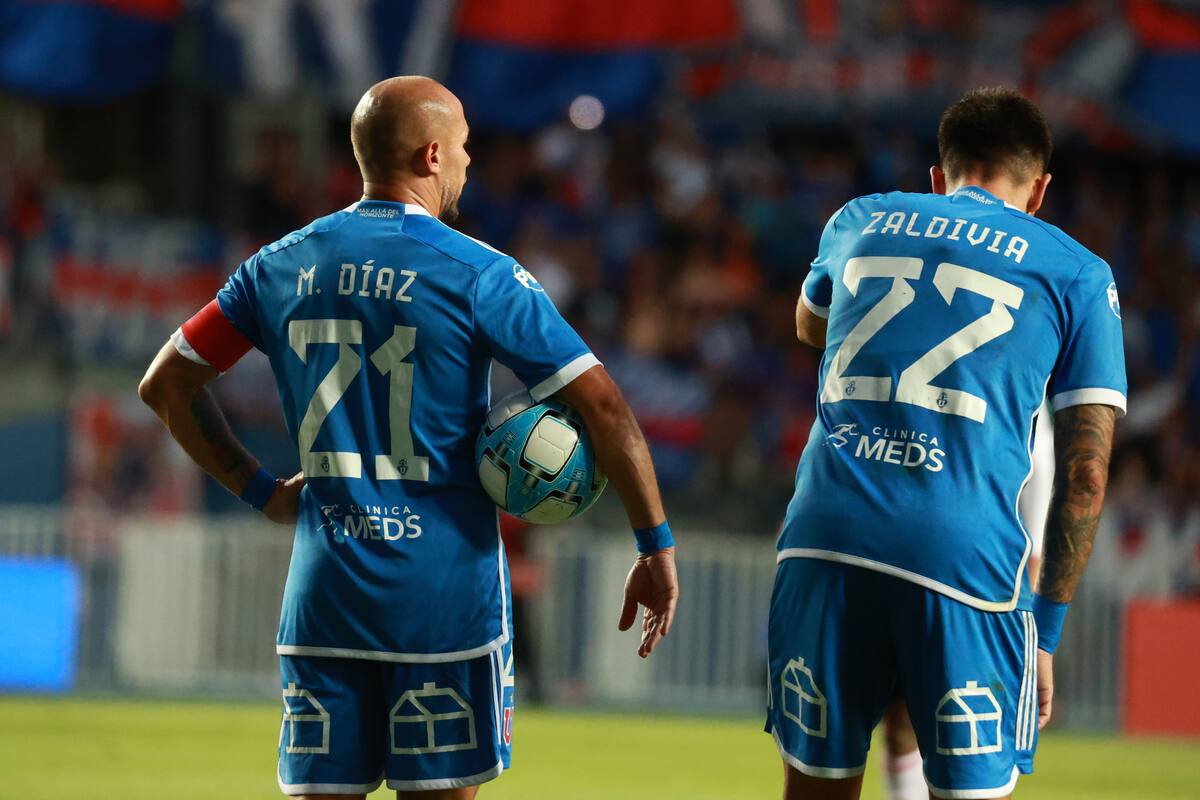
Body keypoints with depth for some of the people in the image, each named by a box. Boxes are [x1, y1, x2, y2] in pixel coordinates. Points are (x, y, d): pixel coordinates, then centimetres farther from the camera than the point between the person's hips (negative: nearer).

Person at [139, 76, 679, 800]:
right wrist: (657, 549, -4)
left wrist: (260, 490, 15)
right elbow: (604, 406, -10)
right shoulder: (477, 274, -7)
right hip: (447, 589, -4)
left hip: (324, 587, 4)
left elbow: (166, 385, 13)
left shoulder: (280, 267, 7)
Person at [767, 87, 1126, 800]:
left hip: (824, 536, 3)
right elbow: (1085, 477, 7)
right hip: (965, 556, -3)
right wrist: (1048, 631, 11)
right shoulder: (1080, 277, 12)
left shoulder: (862, 221, 20)